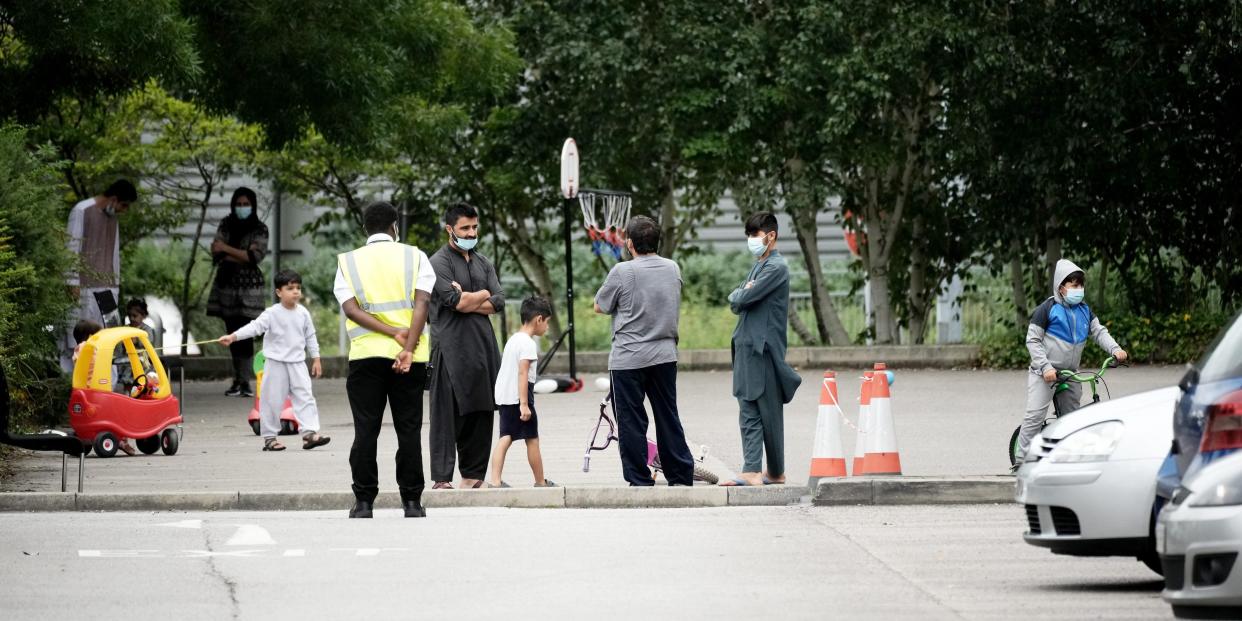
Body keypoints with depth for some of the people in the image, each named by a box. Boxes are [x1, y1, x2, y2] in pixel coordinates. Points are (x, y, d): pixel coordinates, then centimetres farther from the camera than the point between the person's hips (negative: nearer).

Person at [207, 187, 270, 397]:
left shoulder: (260, 229, 0)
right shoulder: (226, 225, 9)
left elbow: (255, 256, -13)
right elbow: (216, 252, -1)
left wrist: (227, 249, -14)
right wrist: (243, 255, -14)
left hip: (249, 287, -4)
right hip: (226, 285, 4)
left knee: (244, 335, -11)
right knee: (232, 334, 5)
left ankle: (245, 382, -12)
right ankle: (238, 380, 11)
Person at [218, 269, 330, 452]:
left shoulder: (303, 313, 3)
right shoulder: (272, 314, -10)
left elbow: (310, 336, 13)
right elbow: (254, 327, -18)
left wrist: (316, 358, 14)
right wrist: (233, 337, -30)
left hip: (297, 362, 3)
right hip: (276, 362, -3)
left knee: (305, 396, -4)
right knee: (272, 400, 1)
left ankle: (309, 432, -5)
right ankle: (269, 437, 10)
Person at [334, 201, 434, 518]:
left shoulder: (348, 261, 9)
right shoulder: (414, 257, 6)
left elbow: (350, 308, -5)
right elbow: (421, 304, -7)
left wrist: (393, 333, -10)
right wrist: (408, 346, -14)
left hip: (366, 354, 0)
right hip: (410, 359, 0)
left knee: (365, 430, 3)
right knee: (409, 430, 4)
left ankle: (364, 501, 1)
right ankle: (412, 501, 3)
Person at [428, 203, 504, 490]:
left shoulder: (483, 263, 18)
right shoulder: (439, 262, -3)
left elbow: (499, 302, 6)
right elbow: (455, 302, -15)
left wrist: (467, 301, -9)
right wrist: (483, 295, 1)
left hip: (483, 346, 7)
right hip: (451, 346, -7)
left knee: (481, 412, 7)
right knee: (447, 414, -9)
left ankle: (473, 474, 13)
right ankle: (441, 477, -11)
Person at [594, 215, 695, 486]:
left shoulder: (622, 272, -12)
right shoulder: (673, 269, 4)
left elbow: (600, 307, -1)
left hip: (628, 358, -5)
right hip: (665, 355, 5)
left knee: (631, 421, 2)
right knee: (668, 416, 12)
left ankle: (639, 480, 2)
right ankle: (681, 476, 13)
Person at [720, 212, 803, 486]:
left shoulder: (777, 267, -10)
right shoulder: (758, 266, 19)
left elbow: (744, 299, -16)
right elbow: (735, 305, 17)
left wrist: (739, 295, 5)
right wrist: (742, 295, -3)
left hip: (765, 348, -9)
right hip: (746, 347, 9)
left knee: (769, 413, 0)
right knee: (749, 414, 1)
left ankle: (776, 472, 9)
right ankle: (752, 471, -3)